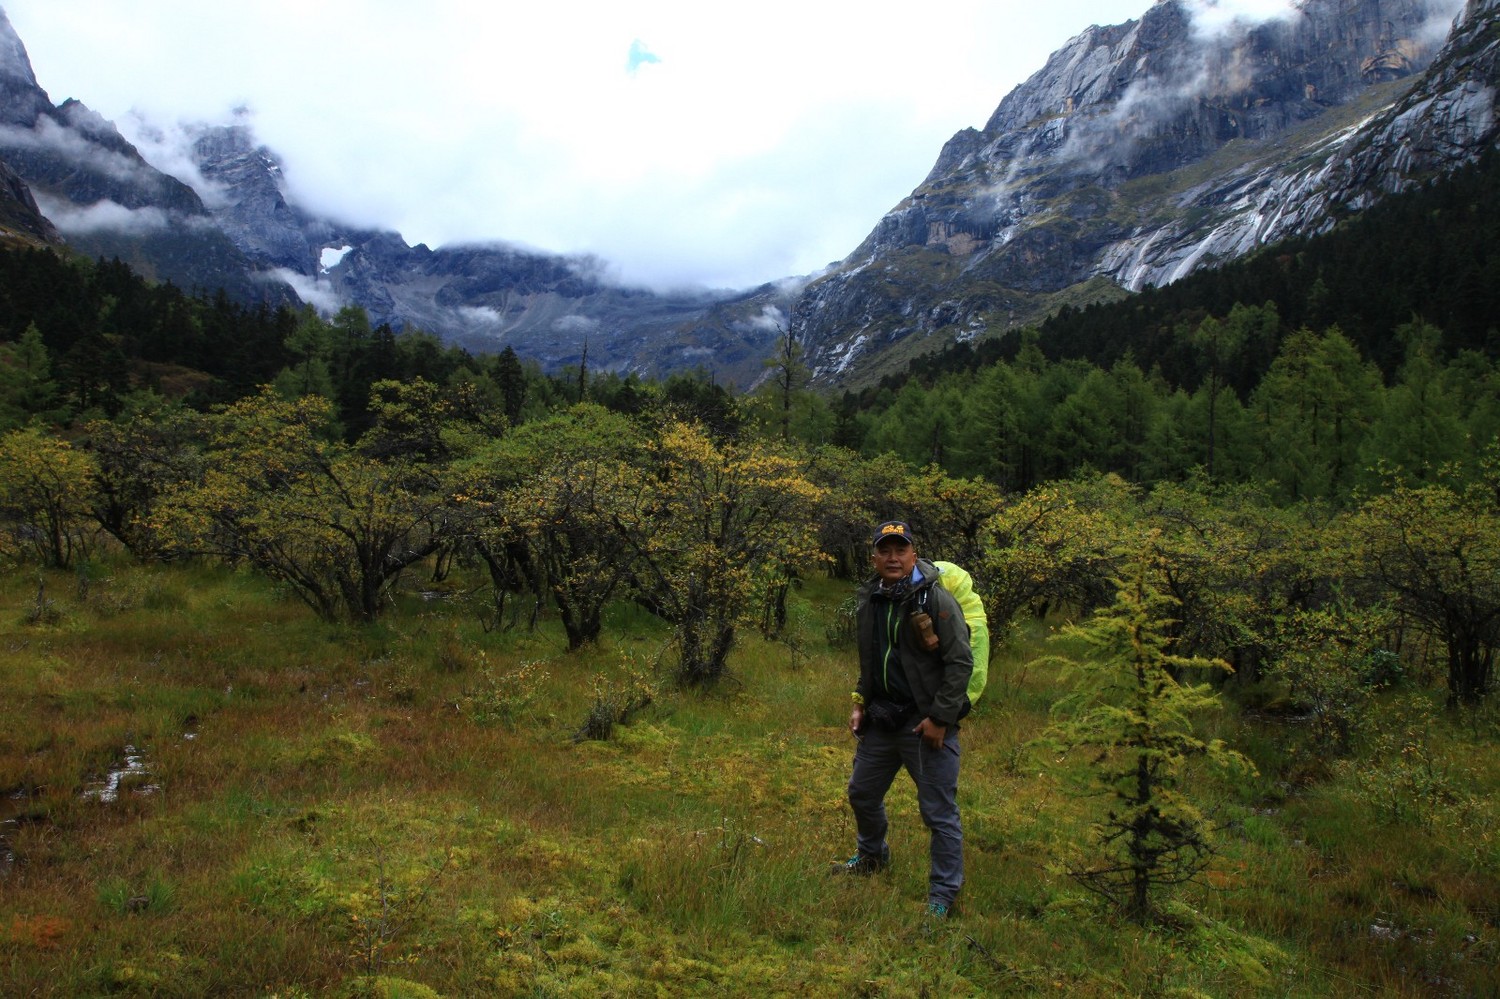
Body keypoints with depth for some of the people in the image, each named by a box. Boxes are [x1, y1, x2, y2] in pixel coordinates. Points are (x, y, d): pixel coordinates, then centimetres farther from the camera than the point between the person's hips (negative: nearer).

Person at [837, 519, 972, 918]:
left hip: (927, 723, -7)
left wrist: (940, 718, -18)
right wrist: (861, 703, 12)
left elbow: (961, 663, -16)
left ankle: (943, 894, 14)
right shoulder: (869, 602, 7)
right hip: (881, 720, 7)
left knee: (939, 812, -1)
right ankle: (872, 856, 47)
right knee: (862, 794, 21)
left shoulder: (936, 600, -14)